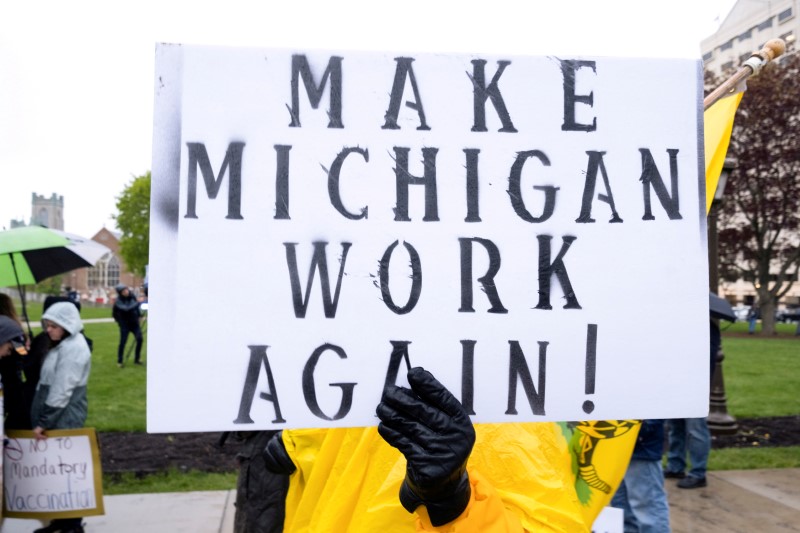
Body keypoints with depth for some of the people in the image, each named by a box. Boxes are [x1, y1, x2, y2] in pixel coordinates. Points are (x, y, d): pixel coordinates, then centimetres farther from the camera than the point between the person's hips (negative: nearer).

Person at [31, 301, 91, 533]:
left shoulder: (73, 348, -18)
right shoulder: (61, 345, 13)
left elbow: (62, 390, -21)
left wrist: (43, 421, -18)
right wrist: (42, 419, 15)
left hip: (65, 418, -9)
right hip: (56, 416, 9)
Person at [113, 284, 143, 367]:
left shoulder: (132, 296, -2)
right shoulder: (118, 301, -17)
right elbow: (127, 308, -33)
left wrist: (140, 314, 6)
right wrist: (138, 302, -35)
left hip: (134, 322, 4)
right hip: (125, 324, -4)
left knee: (139, 339, -6)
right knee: (122, 342, -6)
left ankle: (137, 359, 8)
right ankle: (119, 361, 9)